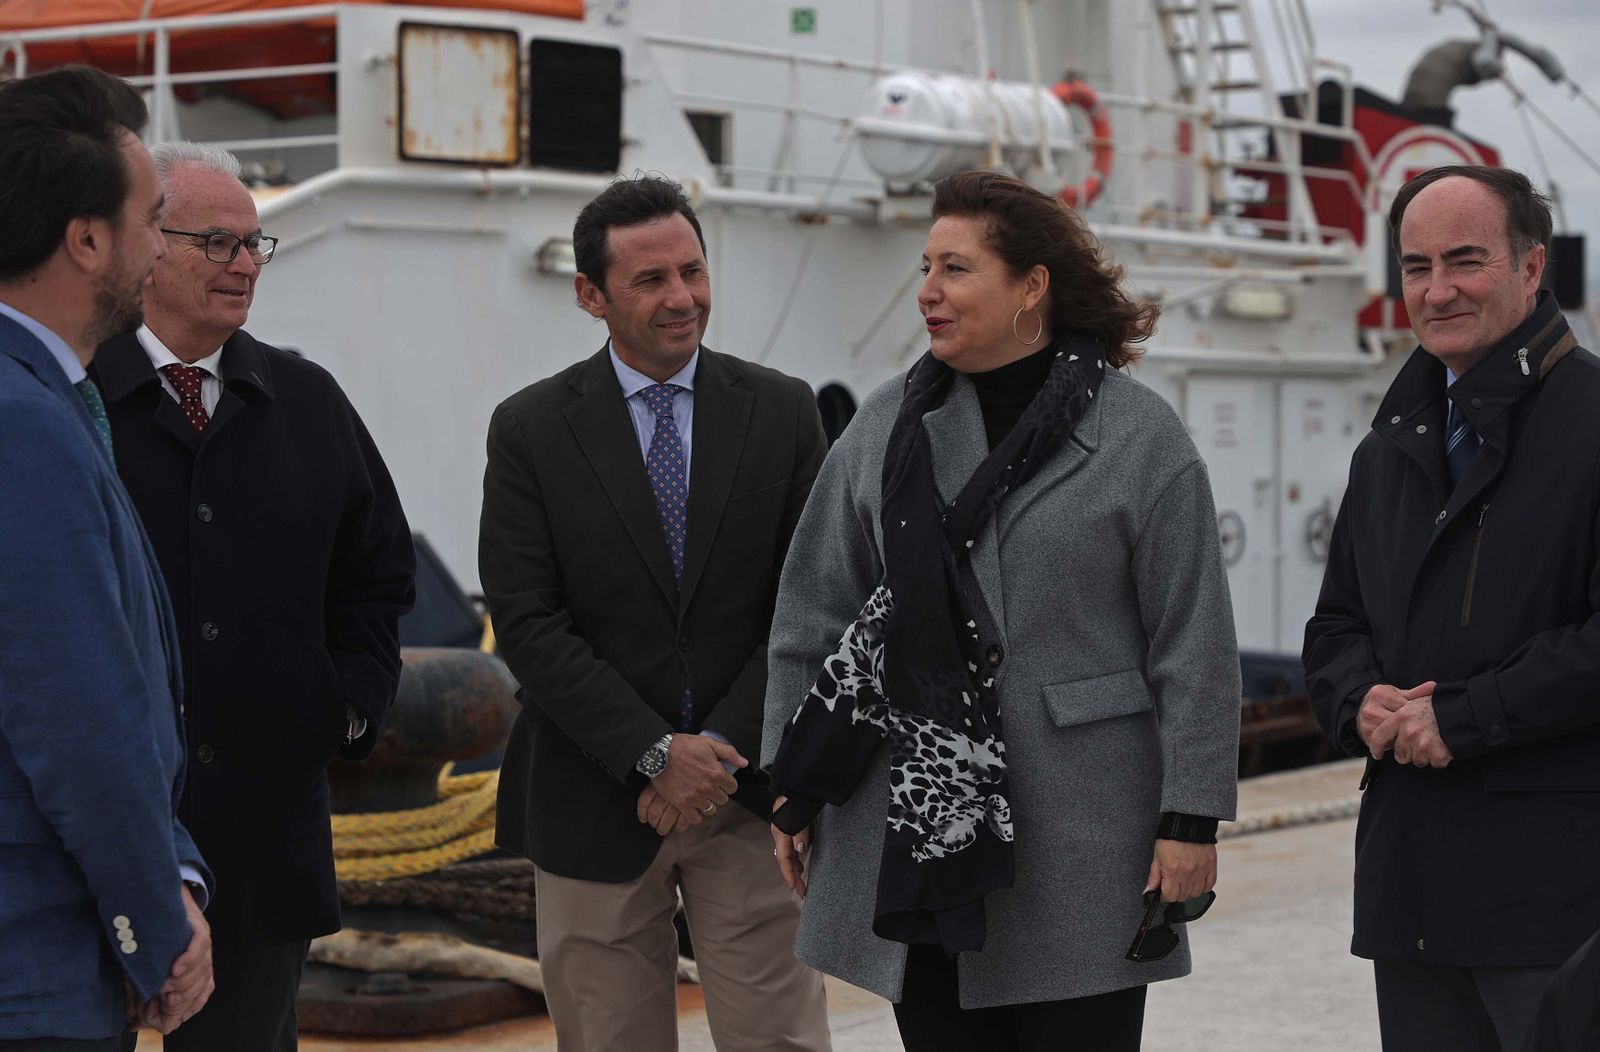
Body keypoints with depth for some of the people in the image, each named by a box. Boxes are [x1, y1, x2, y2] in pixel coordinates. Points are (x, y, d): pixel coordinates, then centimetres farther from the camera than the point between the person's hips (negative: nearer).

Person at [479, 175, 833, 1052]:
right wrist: (655, 755, -13)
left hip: (749, 790, 1)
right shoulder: (530, 429, 0)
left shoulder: (782, 412, 4)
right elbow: (527, 624, -6)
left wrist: (722, 749, -10)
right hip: (595, 799, 0)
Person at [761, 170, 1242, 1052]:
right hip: (914, 831, 3)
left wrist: (1191, 817, -8)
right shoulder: (886, 426, 7)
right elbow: (813, 618, 10)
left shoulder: (1140, 435, -3)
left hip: (1082, 845, -3)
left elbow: (1195, 647, -4)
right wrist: (794, 788, 8)